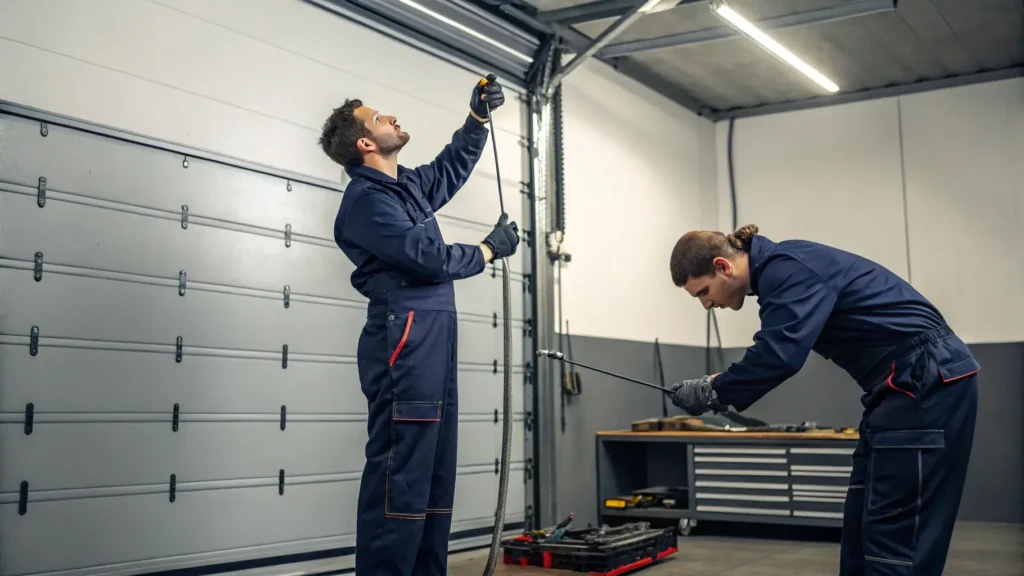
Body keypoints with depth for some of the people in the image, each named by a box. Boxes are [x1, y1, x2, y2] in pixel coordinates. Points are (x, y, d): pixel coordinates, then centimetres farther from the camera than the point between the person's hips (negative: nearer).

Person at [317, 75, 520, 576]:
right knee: (400, 474, -12)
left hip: (433, 340, 10)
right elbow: (431, 258, -16)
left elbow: (452, 167, 38)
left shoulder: (406, 184, 19)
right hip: (405, 340, -10)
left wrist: (478, 116, 27)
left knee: (435, 472, 10)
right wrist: (491, 248, 0)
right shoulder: (366, 200, -9)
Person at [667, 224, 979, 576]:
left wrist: (714, 392, -15)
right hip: (908, 384, 10)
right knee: (862, 528, 11)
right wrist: (723, 386, 7)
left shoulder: (785, 268, -17)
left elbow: (780, 353, -29)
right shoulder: (778, 270, 14)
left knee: (894, 536, -8)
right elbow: (782, 352, 18)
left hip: (929, 382, -10)